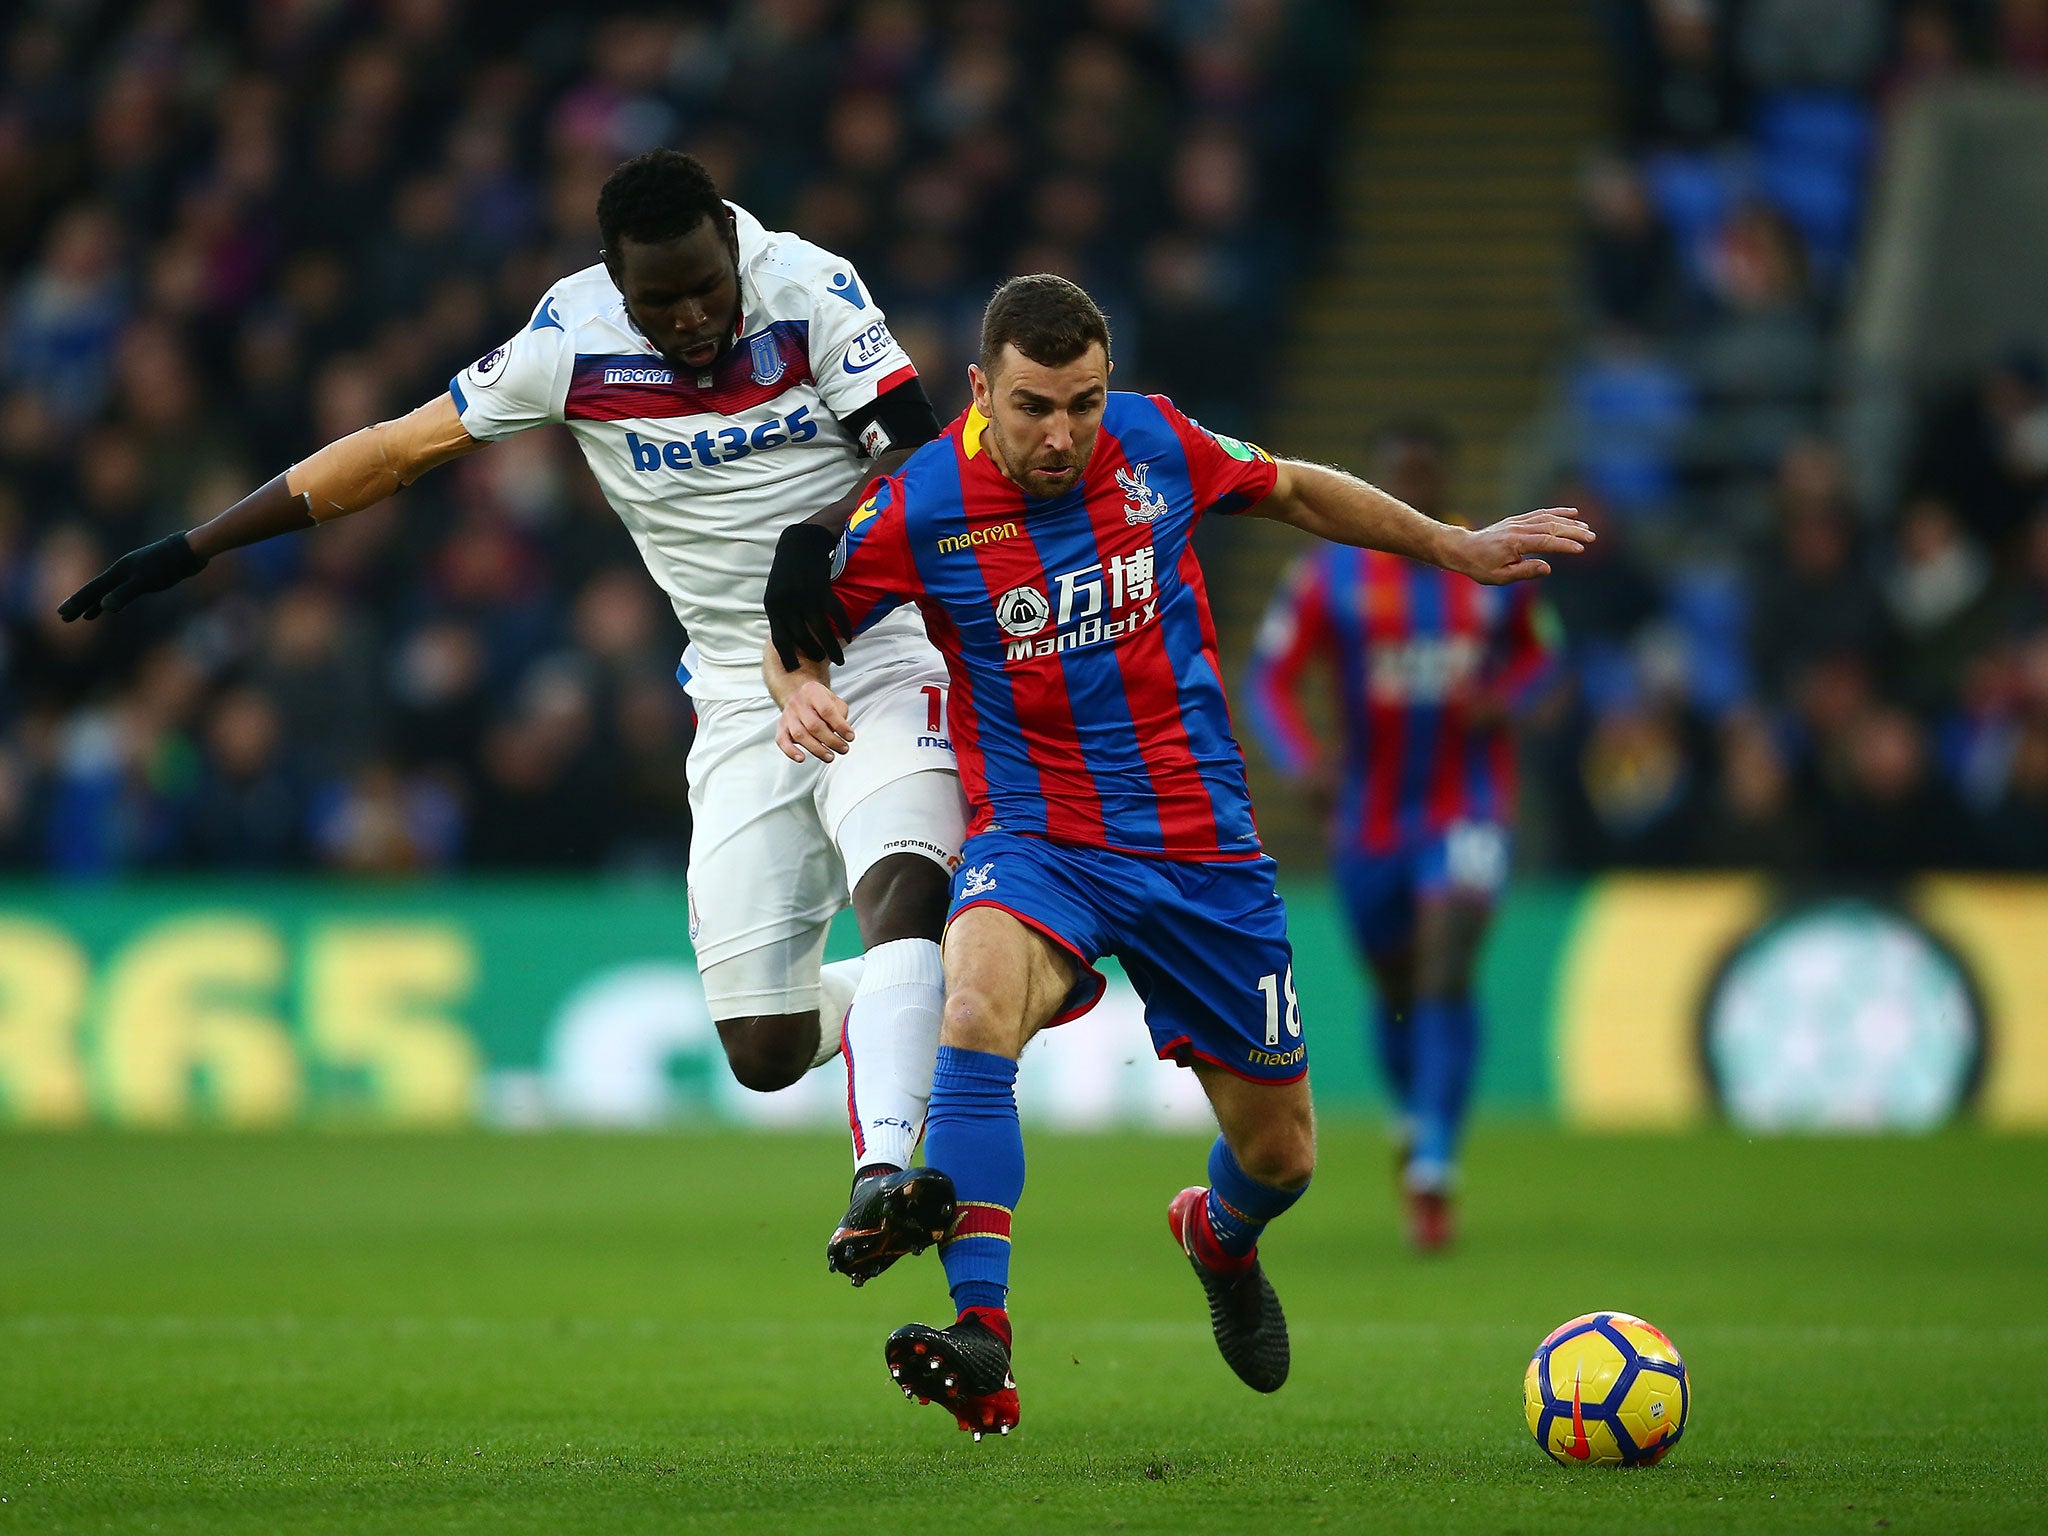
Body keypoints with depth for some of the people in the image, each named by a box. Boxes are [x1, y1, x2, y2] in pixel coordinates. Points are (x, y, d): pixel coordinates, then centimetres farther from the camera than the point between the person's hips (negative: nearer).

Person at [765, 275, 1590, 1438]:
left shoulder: (1155, 444, -5)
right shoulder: (921, 505, -12)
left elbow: (1295, 491, 15)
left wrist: (1457, 547, 21)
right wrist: (801, 694, -21)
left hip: (1203, 843, 3)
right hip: (1039, 839, -3)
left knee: (1280, 1155, 10)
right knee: (979, 1002, -37)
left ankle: (1220, 1237, 50)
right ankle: (981, 1350, -42)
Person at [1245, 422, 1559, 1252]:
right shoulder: (1330, 575, -5)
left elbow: (1537, 650, 14)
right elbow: (1268, 677, -5)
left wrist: (1503, 697, -8)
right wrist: (1301, 756, -23)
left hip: (1468, 806, -1)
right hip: (1370, 817, 1)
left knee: (1446, 975, -18)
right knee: (1397, 989, 14)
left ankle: (1432, 1174, -20)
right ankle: (1416, 1120, 44)